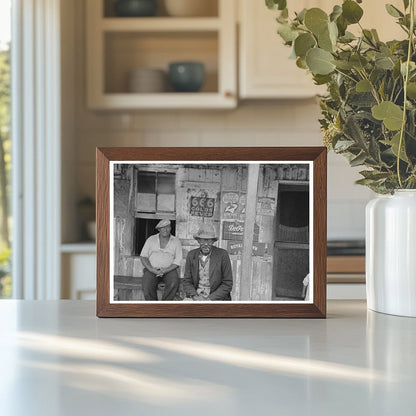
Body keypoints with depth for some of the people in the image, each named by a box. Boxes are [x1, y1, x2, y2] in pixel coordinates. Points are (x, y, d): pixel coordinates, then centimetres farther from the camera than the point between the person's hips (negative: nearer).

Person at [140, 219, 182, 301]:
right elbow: (143, 257, 5)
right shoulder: (151, 240, 11)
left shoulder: (176, 241, 8)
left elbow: (177, 261, 2)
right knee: (148, 287, -31)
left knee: (174, 283, -33)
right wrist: (152, 270, -12)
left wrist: (164, 271, -14)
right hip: (152, 269, 0)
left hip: (169, 270, 0)